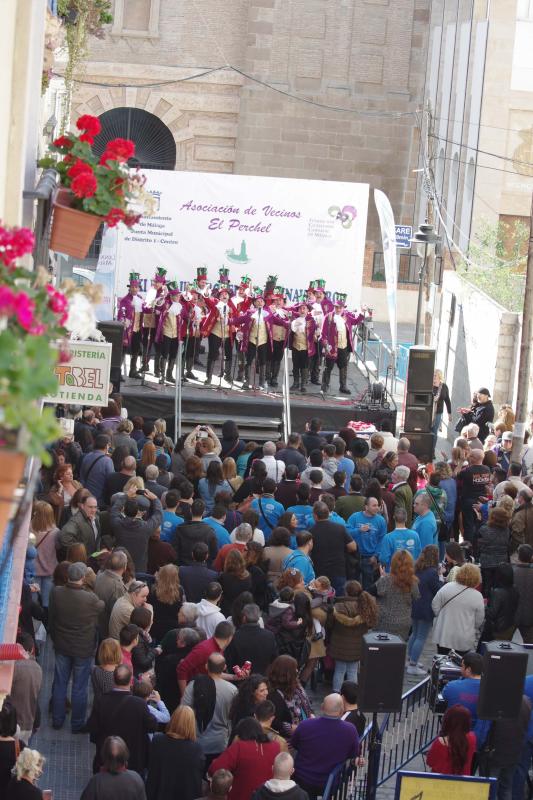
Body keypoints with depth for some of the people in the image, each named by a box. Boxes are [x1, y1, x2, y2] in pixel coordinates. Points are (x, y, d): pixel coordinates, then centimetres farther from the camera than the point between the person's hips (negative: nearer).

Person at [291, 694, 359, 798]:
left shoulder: (305, 725, -21)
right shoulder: (350, 730, -20)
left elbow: (293, 745, 0)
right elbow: (354, 755, -2)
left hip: (302, 782, -1)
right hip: (331, 785, 1)